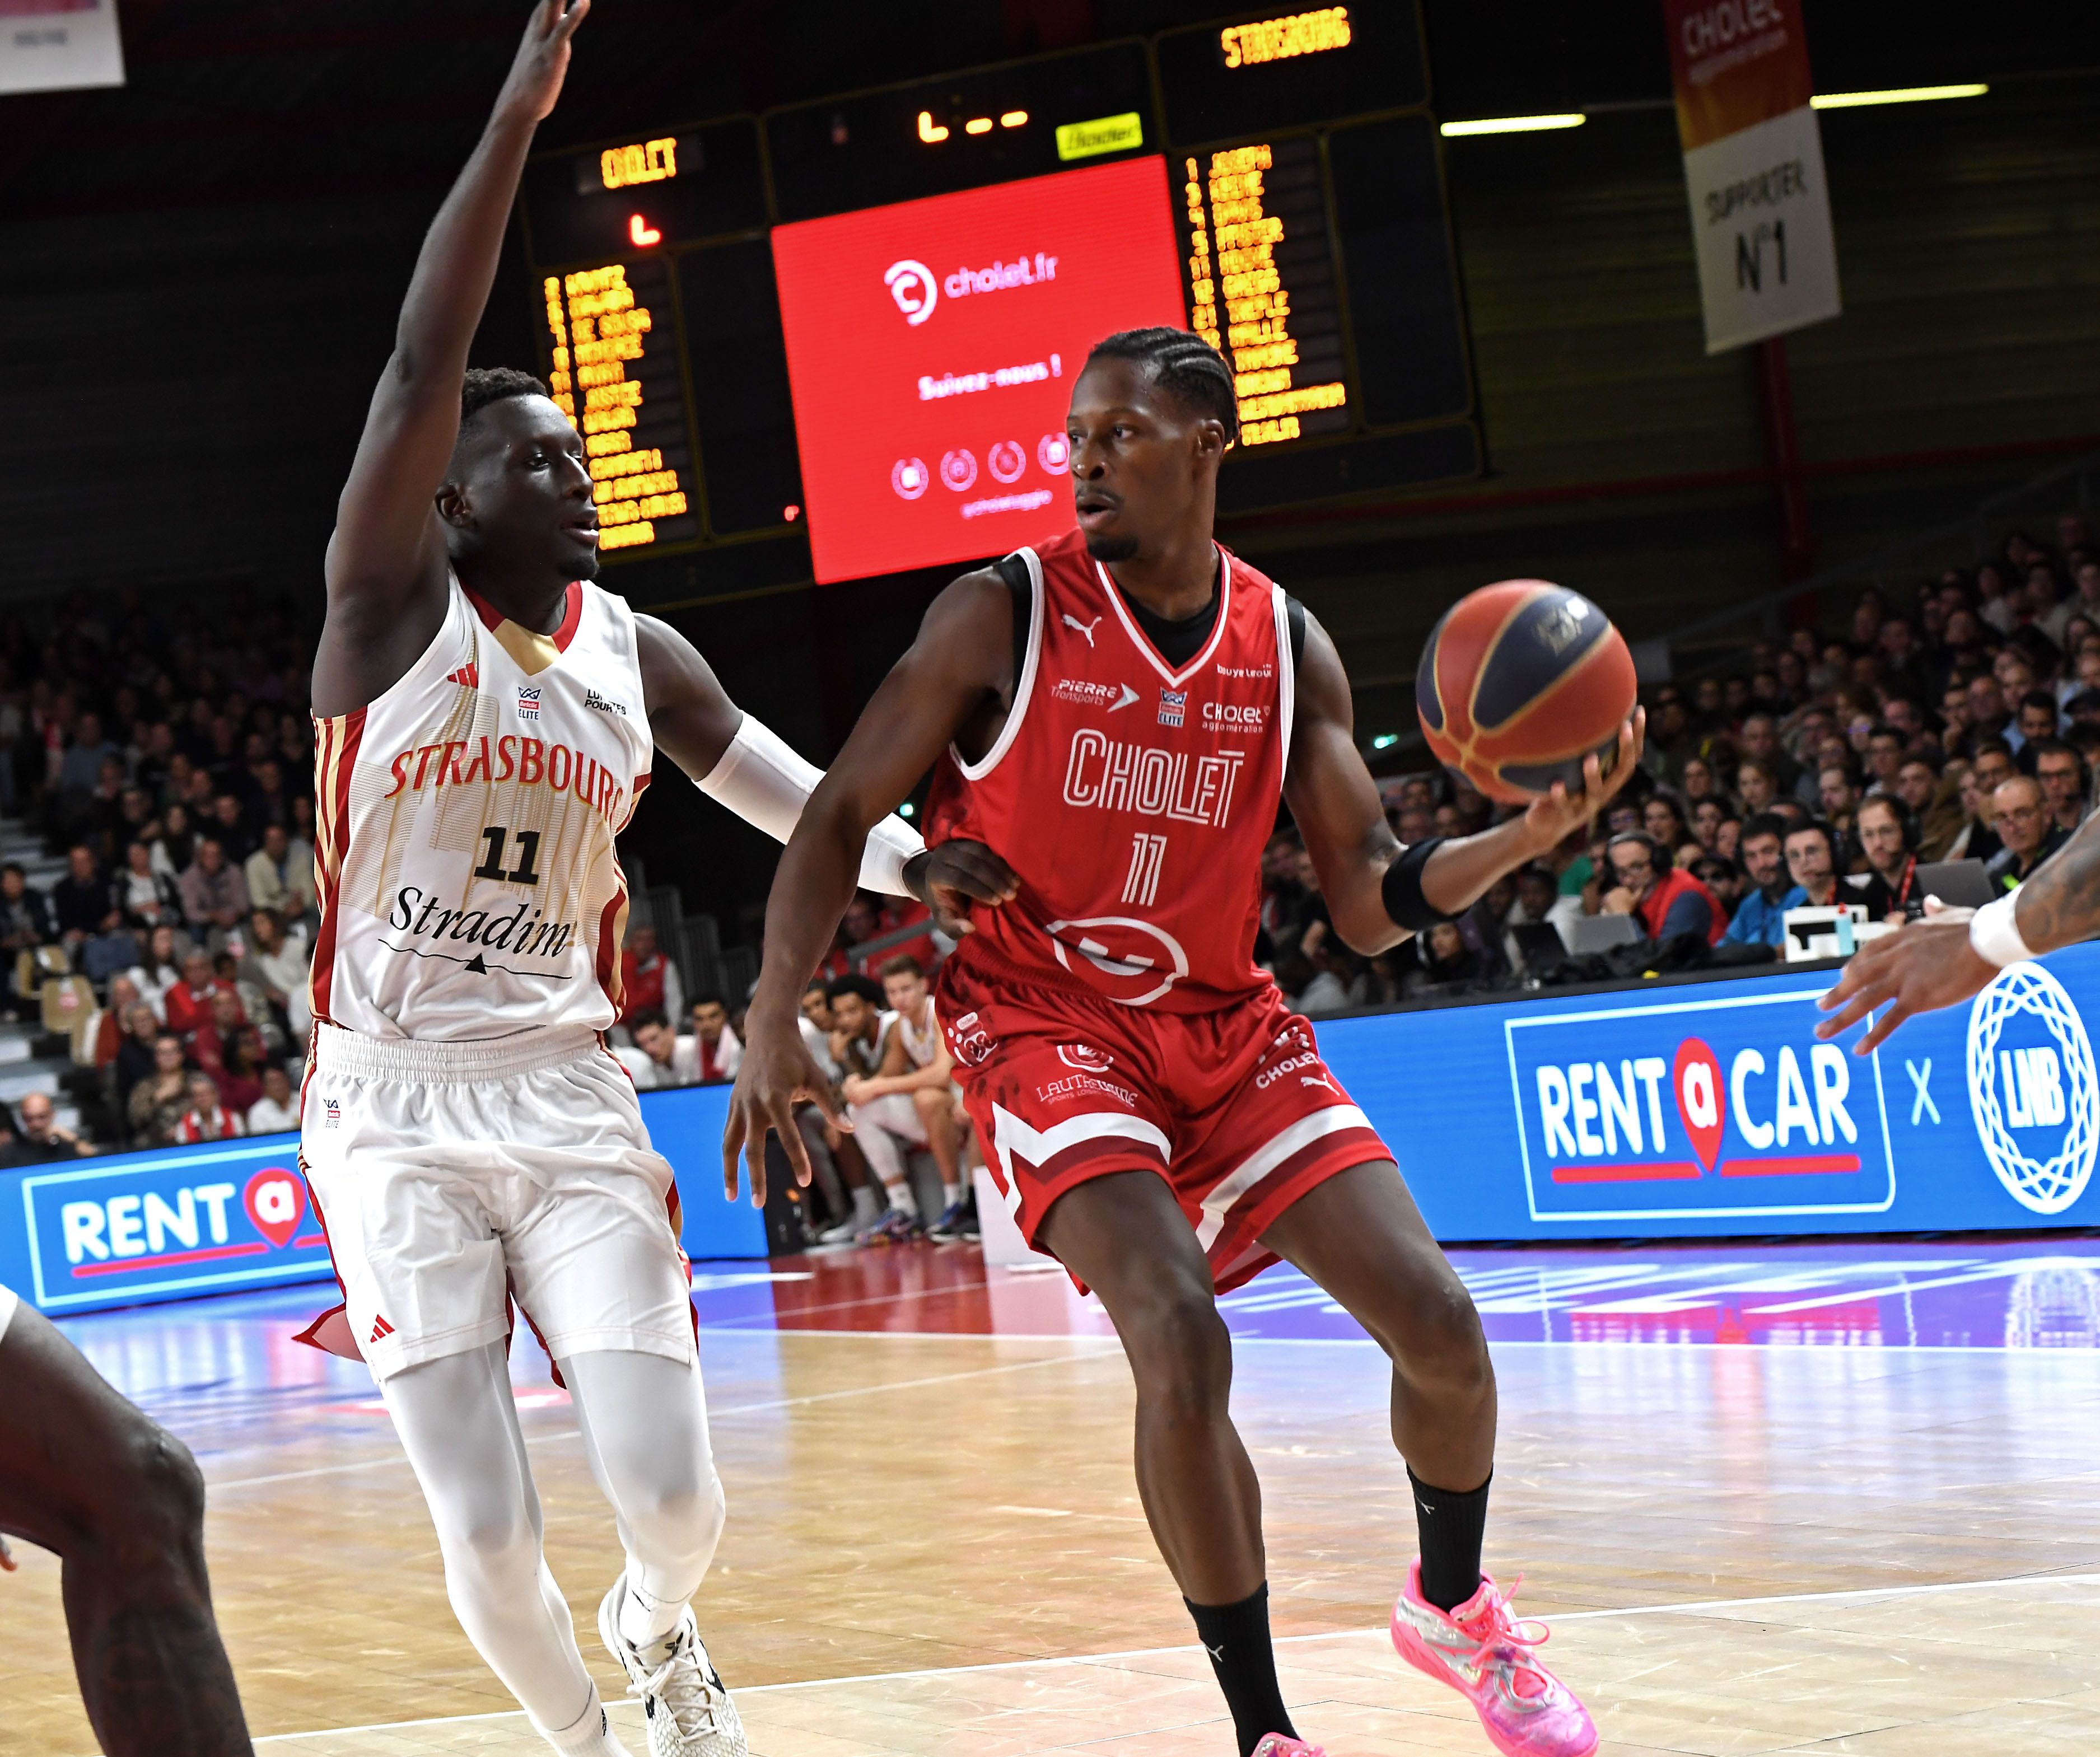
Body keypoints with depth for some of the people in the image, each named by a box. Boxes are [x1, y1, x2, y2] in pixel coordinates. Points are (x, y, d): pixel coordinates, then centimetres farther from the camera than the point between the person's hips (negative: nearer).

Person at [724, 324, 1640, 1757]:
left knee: (1436, 1320, -6)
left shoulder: (1290, 648, 2)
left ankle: (1453, 1605, 26)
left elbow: (1372, 904, 2)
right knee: (1182, 1345, -26)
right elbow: (841, 817, -3)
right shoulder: (1004, 614, -8)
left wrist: (1523, 837, -15)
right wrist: (773, 1017, -14)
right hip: (1045, 1023, -4)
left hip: (1226, 1024, 4)